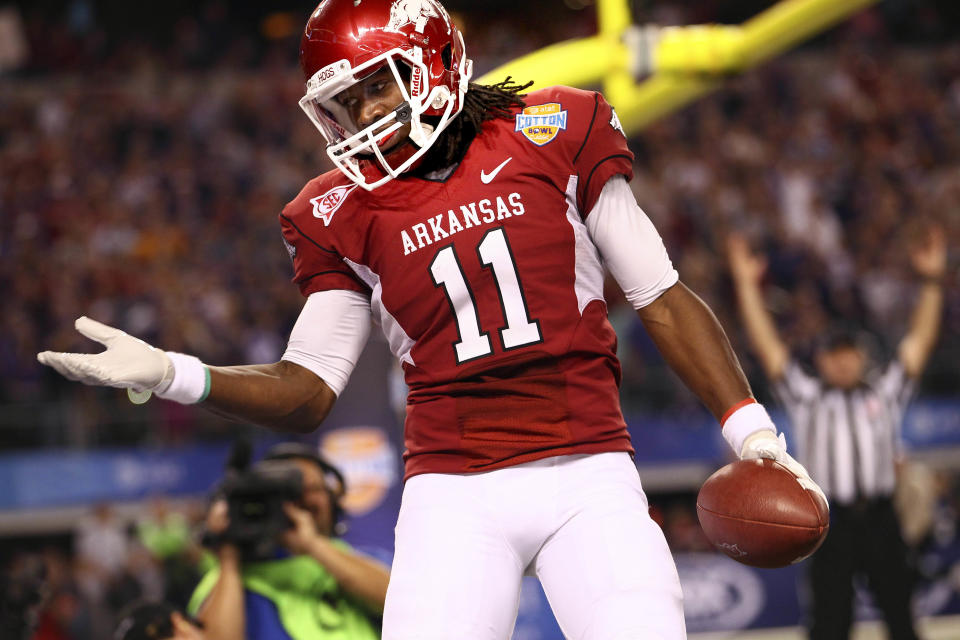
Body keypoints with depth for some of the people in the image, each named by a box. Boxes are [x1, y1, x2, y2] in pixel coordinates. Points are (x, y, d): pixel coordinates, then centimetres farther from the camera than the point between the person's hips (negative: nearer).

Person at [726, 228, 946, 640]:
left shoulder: (885, 394, 16)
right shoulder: (807, 398, 13)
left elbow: (919, 343, 12)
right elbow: (767, 347, 8)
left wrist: (931, 282, 3)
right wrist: (747, 285, 2)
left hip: (880, 520, 2)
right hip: (833, 523, -2)